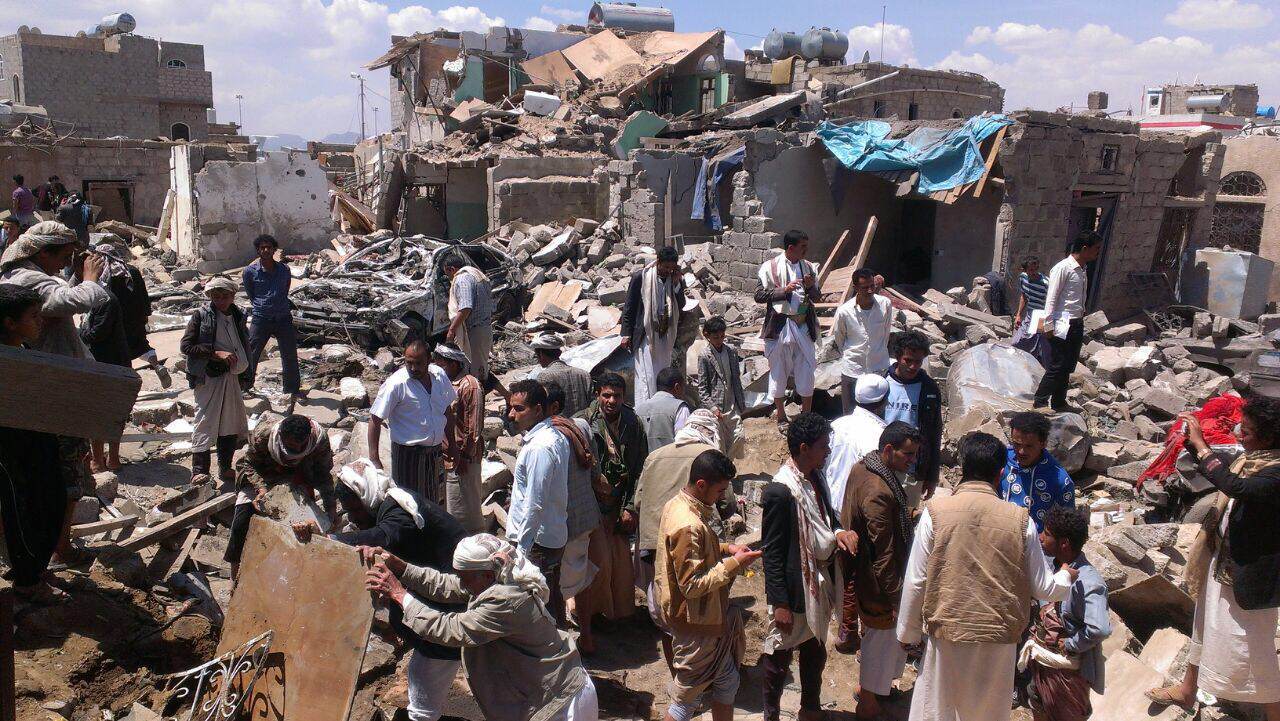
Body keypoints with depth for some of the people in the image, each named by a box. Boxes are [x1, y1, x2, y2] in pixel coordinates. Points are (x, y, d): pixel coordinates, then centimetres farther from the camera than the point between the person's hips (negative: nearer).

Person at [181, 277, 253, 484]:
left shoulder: (238, 315, 10)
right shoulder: (201, 315, -6)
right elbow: (186, 346, -9)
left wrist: (247, 374, 13)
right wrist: (216, 353, -19)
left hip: (233, 377, 6)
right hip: (209, 377, -6)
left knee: (231, 422, 10)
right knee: (205, 422, -7)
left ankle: (225, 468, 21)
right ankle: (199, 470, 0)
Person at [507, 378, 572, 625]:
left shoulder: (538, 448, -24)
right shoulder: (556, 436, 6)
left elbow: (535, 504, -24)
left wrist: (521, 548, -19)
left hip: (537, 540, -10)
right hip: (555, 533, 10)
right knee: (553, 595, 21)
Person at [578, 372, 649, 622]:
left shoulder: (634, 424, 1)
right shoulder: (583, 421, -9)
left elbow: (641, 469, 3)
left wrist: (631, 507, -1)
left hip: (620, 505, 3)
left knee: (622, 559, 9)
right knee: (599, 560, -4)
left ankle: (622, 611, 25)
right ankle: (596, 611, 16)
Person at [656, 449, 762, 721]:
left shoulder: (677, 504, 0)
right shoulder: (689, 526, -30)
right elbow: (692, 585, -28)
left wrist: (725, 548, 3)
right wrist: (734, 564, -22)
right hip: (696, 625, -9)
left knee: (727, 680, 22)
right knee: (686, 698, 9)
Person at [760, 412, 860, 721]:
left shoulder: (816, 478, 0)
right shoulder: (779, 491, -25)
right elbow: (772, 553, -20)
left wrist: (838, 532, -8)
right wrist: (780, 603, -17)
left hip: (819, 587, 8)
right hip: (793, 591, -8)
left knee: (815, 653, 25)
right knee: (779, 659, 12)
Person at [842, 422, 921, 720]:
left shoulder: (861, 468, -4)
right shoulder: (879, 493, -34)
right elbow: (884, 554, -28)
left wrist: (907, 516, 5)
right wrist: (894, 598, -21)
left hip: (861, 570, 10)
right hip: (879, 583, -10)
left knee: (875, 634, 27)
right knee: (883, 636, 11)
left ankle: (867, 685, 47)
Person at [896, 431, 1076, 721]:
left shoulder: (935, 512, -12)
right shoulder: (1020, 520, -8)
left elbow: (916, 581, -8)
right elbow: (1044, 589, 0)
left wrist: (909, 632, 5)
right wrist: (1066, 576, 23)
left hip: (947, 636, -1)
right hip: (999, 640, 1)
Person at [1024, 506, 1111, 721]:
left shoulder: (1087, 582, -28)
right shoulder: (1053, 565, -3)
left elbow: (1100, 629, -40)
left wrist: (1069, 645, -25)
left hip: (1067, 668, -7)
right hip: (1041, 660, 7)